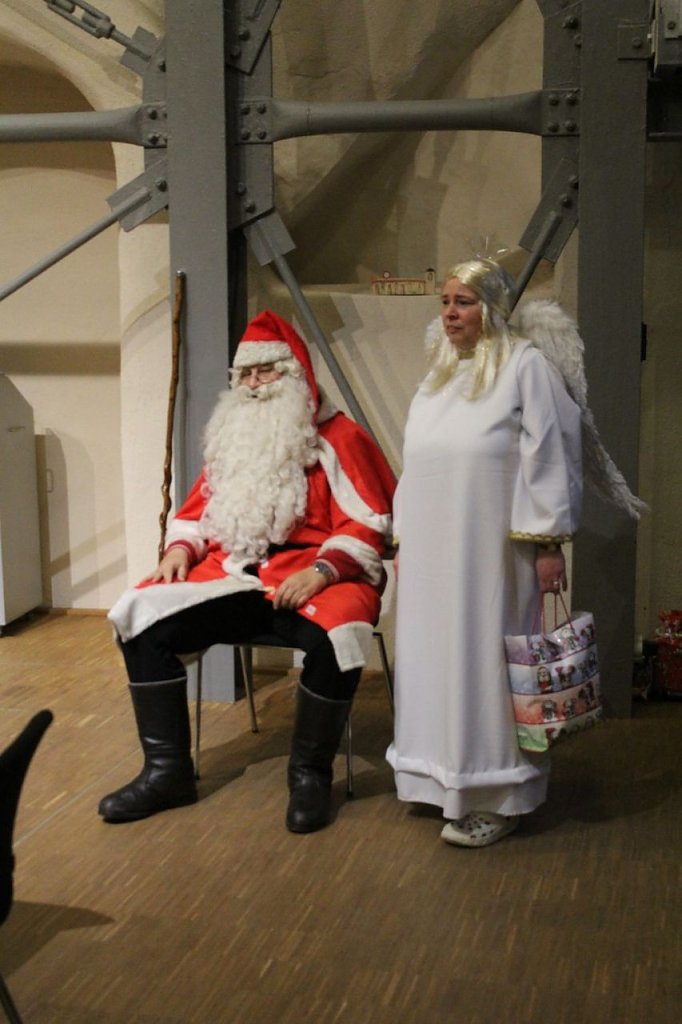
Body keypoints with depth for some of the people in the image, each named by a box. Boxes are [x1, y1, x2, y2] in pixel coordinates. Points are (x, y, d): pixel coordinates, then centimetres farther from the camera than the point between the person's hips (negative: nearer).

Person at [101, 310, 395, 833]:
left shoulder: (339, 437, 0)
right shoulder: (233, 437, 19)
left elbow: (366, 525, -7)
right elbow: (198, 509, 22)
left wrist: (322, 570, -22)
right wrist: (180, 548, 1)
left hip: (311, 575, -5)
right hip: (232, 574, 5)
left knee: (335, 636, -37)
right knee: (142, 618, -13)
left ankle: (310, 773, -14)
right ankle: (167, 770, -6)